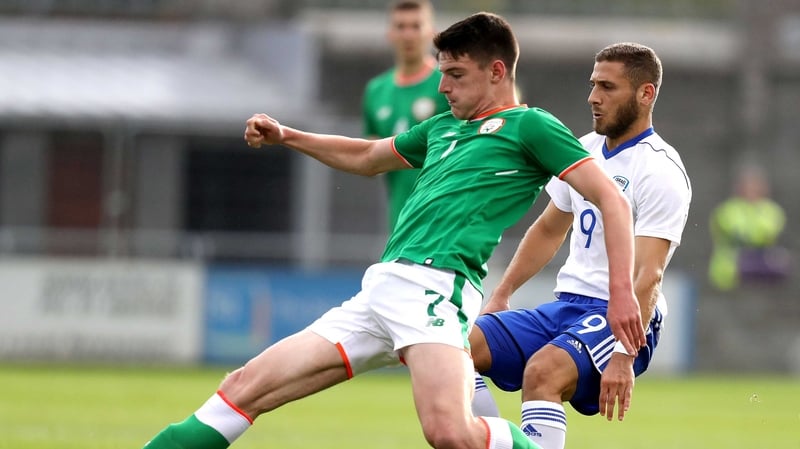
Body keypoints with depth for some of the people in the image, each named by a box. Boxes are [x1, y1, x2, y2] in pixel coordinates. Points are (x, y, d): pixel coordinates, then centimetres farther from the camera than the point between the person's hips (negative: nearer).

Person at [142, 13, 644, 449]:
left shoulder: (528, 126, 4)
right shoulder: (444, 128, 27)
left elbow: (612, 199, -3)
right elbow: (366, 157, 45)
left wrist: (622, 291, -13)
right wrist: (286, 136, 37)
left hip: (436, 285, -8)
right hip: (380, 289, 8)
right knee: (244, 389, -1)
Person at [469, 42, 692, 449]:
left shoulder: (660, 170, -13)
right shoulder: (584, 150, 11)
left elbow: (647, 275, -22)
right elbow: (548, 230, 26)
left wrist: (624, 356, -29)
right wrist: (501, 294, 19)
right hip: (565, 305, 8)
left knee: (542, 371, -35)